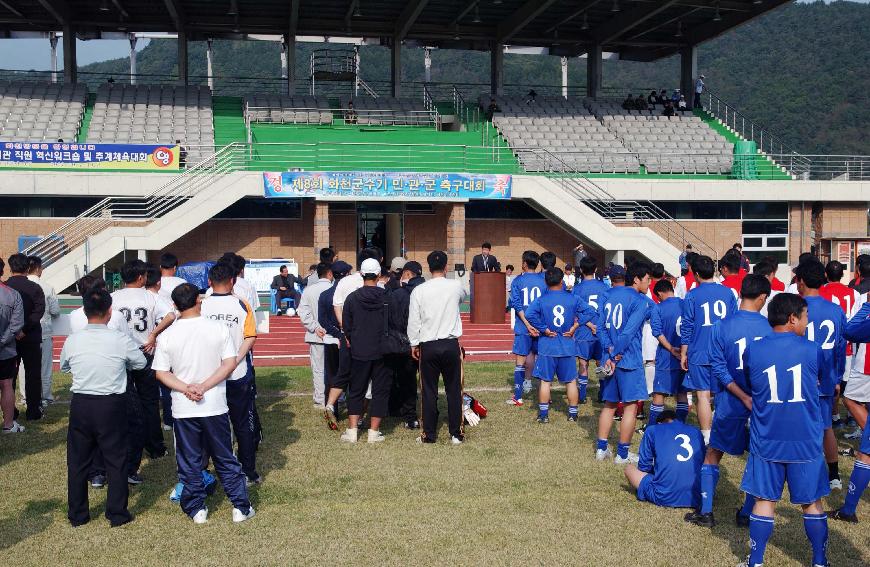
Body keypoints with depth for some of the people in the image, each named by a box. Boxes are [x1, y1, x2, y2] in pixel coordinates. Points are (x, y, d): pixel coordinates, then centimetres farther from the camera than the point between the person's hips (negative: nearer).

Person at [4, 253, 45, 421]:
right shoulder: (34, 288, -6)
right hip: (31, 338, -1)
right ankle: (33, 411, 8)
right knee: (32, 374, 7)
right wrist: (24, 329, -18)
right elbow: (39, 311, -17)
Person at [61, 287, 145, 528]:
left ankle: (77, 515, 23)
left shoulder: (72, 341, -6)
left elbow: (63, 366, 12)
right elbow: (141, 363, 3)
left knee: (78, 461, 14)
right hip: (112, 406, -2)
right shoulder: (121, 340, -13)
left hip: (80, 406, 2)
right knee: (116, 460, 10)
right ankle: (117, 514, 16)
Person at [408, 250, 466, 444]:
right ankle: (456, 434, 11)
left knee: (429, 392, 7)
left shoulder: (419, 290, -6)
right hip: (451, 344, 0)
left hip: (428, 346, 0)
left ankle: (429, 434, 11)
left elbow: (413, 321, -4)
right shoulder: (455, 286, -3)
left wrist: (414, 344, 8)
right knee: (454, 390, 8)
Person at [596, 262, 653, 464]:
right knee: (631, 405, 3)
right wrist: (617, 356, -12)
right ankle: (622, 453, 6)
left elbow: (601, 326, 5)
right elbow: (629, 331, -18)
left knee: (609, 404, 17)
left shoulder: (610, 294, 12)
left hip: (610, 358, 7)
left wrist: (610, 351, -3)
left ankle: (601, 448, 19)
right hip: (629, 360, -7)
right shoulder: (640, 301, -9)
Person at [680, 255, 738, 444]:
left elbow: (687, 327, -4)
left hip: (699, 354, -3)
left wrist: (683, 353, 4)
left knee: (703, 395, 1)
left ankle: (707, 438, 2)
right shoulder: (728, 292, 5)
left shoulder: (692, 295, -5)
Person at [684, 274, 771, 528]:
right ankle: (747, 513, 18)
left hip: (730, 406, -1)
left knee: (713, 454, 14)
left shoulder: (722, 327, -8)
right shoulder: (770, 327, -6)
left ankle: (705, 511, 10)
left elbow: (719, 369, -11)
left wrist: (744, 398, -13)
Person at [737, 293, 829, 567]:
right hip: (806, 443, 0)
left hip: (766, 442, 1)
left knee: (765, 500, 8)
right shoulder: (812, 350, -5)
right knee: (812, 503, 12)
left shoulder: (752, 351, -4)